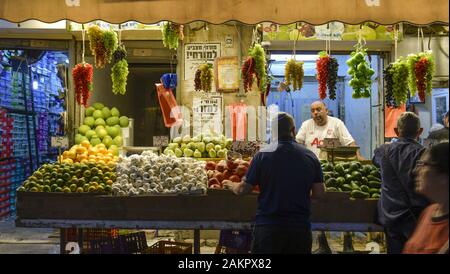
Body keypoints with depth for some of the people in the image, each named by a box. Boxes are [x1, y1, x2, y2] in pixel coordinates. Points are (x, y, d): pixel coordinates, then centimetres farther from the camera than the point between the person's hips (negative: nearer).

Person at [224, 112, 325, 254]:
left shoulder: (263, 155, -9)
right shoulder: (310, 156, -2)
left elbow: (243, 189, -5)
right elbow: (319, 193, 2)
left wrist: (230, 185, 17)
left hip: (268, 227, -2)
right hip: (301, 226, 2)